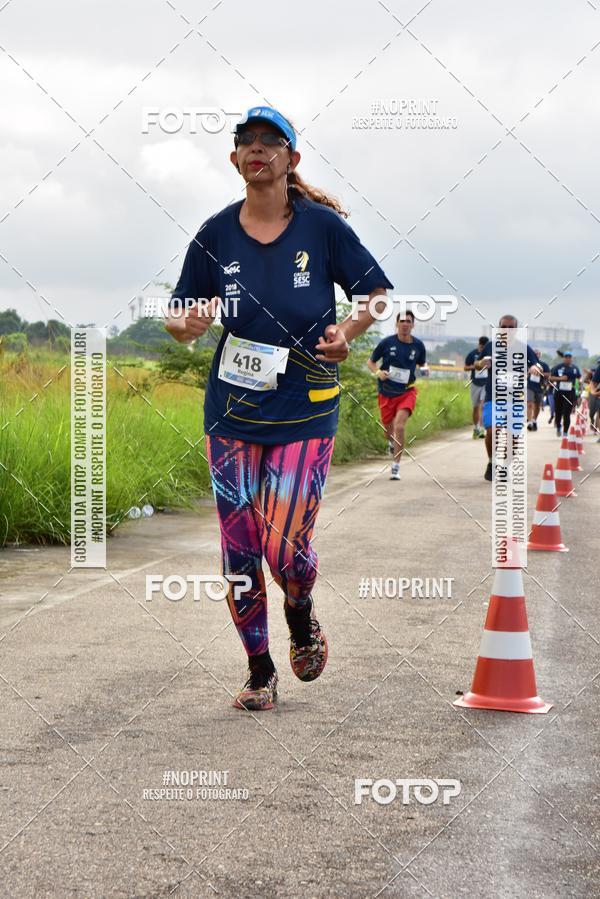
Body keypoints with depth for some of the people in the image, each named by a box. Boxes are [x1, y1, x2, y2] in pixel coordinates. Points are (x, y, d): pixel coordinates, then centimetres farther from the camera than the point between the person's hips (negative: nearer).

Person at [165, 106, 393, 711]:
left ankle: (301, 617, 27)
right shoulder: (216, 234, 1)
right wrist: (190, 324, -17)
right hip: (232, 412, 2)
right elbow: (177, 320, 7)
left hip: (305, 411, -2)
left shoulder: (322, 225, -5)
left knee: (285, 549, -9)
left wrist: (347, 332, -13)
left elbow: (378, 292, 6)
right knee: (239, 551, 2)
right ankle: (260, 672, 20)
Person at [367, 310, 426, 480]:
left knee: (399, 427, -20)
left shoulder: (418, 345, -1)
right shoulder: (387, 343, -5)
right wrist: (378, 372, -16)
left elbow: (422, 365, 16)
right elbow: (370, 362, 5)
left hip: (407, 392, -1)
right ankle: (392, 442, 52)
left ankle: (396, 468, -13)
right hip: (386, 393, 1)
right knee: (388, 431, 12)